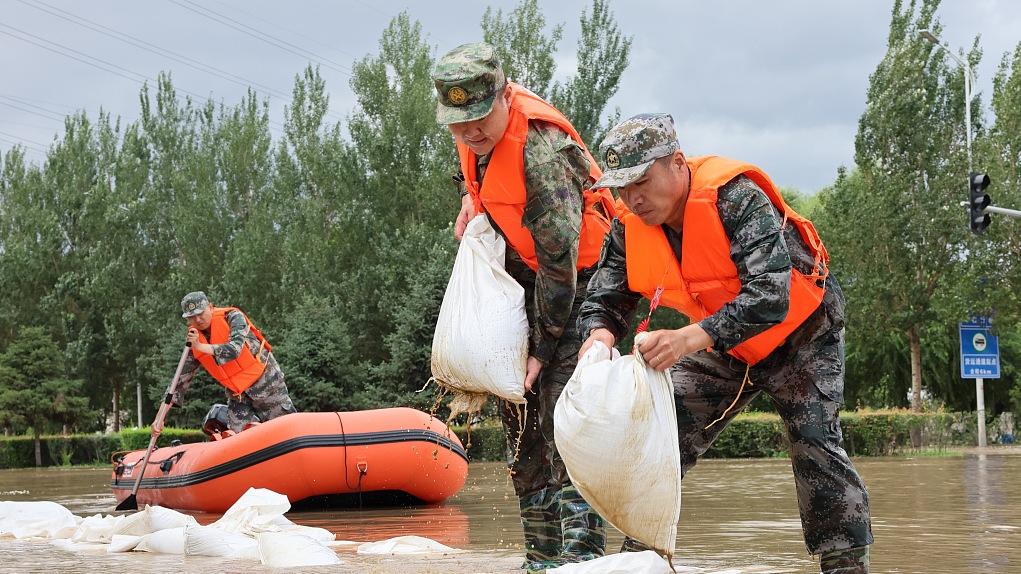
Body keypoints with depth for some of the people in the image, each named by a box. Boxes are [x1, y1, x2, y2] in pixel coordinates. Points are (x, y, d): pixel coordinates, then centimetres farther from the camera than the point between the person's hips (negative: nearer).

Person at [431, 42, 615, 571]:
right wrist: (470, 196, 3)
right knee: (520, 417, 8)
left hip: (581, 278, -9)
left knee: (563, 421, -18)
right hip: (525, 276, 9)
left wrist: (542, 349, -26)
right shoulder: (478, 133, -5)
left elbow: (558, 263, -29)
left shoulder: (541, 152, -31)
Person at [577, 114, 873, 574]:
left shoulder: (736, 197, -35)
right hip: (720, 344, 6)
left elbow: (770, 296, -44)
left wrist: (691, 338, -56)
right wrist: (600, 333, -35)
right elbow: (603, 298, -9)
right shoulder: (629, 227, -15)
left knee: (815, 444, -16)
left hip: (800, 332, -5)